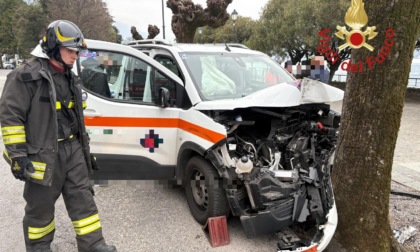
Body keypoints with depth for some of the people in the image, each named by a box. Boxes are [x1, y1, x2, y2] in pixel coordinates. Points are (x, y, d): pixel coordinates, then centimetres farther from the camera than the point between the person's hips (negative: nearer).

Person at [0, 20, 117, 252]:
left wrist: (85, 147, 20)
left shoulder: (70, 79, 13)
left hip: (73, 149, 7)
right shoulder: (27, 76, -12)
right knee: (41, 205, 10)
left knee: (82, 198, 8)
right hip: (43, 154, -6)